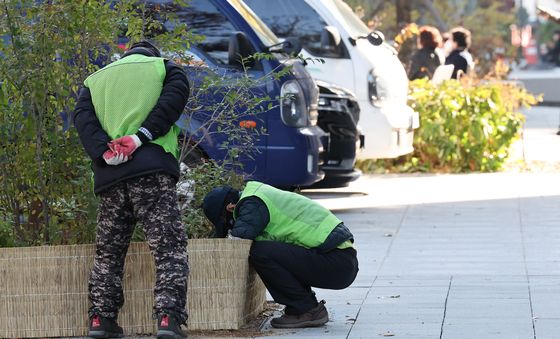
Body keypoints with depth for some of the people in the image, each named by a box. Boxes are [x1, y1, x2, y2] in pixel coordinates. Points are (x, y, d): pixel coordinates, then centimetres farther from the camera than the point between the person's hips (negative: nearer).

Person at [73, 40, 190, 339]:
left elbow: (82, 116, 8)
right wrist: (141, 137, -11)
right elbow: (174, 98, -4)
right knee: (169, 248, -6)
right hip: (152, 169, -3)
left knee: (108, 253, 15)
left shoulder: (96, 79, 26)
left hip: (109, 176, 4)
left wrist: (103, 151, -7)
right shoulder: (164, 67, 18)